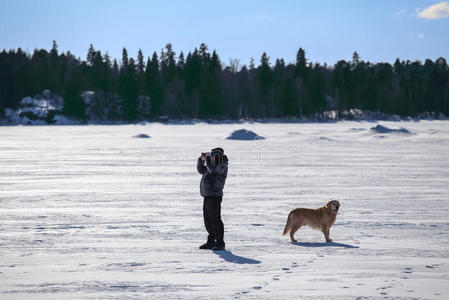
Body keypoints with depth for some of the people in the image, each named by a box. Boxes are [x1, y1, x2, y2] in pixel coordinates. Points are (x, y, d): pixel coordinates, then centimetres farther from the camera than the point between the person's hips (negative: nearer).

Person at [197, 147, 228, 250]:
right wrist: (201, 159, 11)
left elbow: (211, 169, -27)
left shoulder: (222, 167, -9)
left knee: (215, 220, -8)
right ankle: (211, 242, 20)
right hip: (207, 196, 10)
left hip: (215, 196, -10)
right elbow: (201, 170, 27)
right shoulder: (214, 166, 19)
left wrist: (208, 158, -15)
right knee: (208, 220, 13)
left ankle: (220, 243, -4)